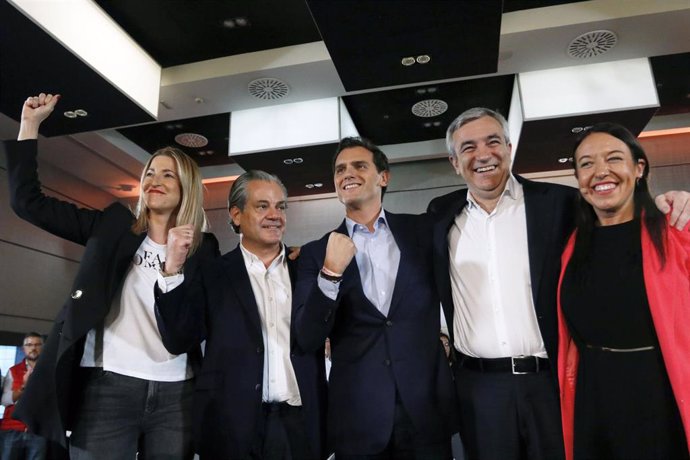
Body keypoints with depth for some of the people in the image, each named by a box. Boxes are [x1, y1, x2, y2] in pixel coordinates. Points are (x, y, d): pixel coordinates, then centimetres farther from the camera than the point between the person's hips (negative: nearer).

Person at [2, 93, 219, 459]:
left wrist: (175, 264, -18)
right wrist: (30, 124, 2)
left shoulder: (203, 248, 4)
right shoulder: (112, 226, 7)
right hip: (108, 387, 0)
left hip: (175, 393, 1)